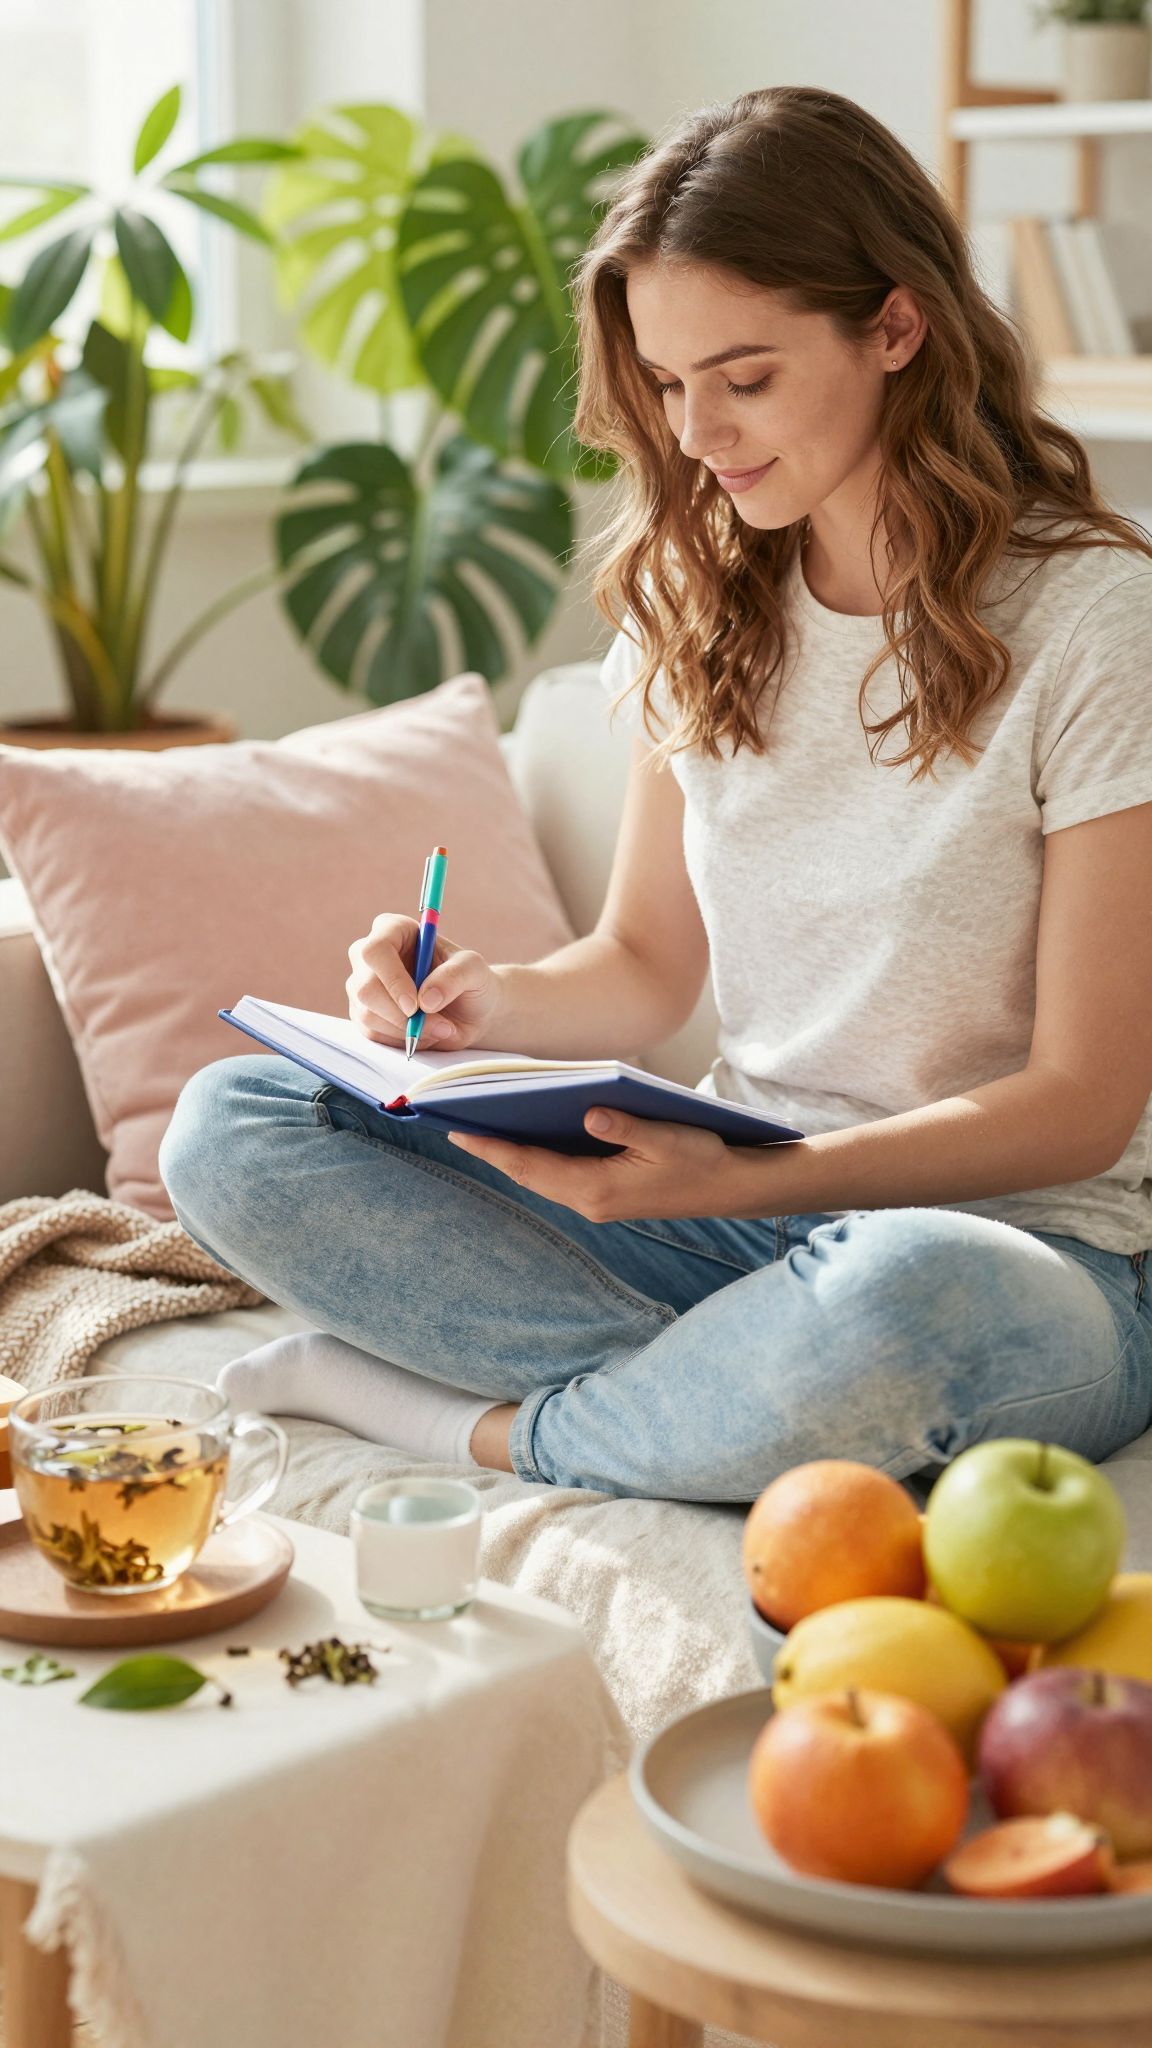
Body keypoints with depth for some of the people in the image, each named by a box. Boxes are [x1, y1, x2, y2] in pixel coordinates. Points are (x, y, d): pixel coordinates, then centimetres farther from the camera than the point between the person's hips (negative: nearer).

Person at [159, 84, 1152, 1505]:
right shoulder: (699, 602, 6)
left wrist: (739, 1181, -25)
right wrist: (490, 1003, -10)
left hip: (1022, 1245, -5)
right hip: (738, 1203, 6)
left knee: (904, 1299, -43)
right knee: (227, 1129, -9)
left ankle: (483, 1422, -16)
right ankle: (752, 1390, -17)